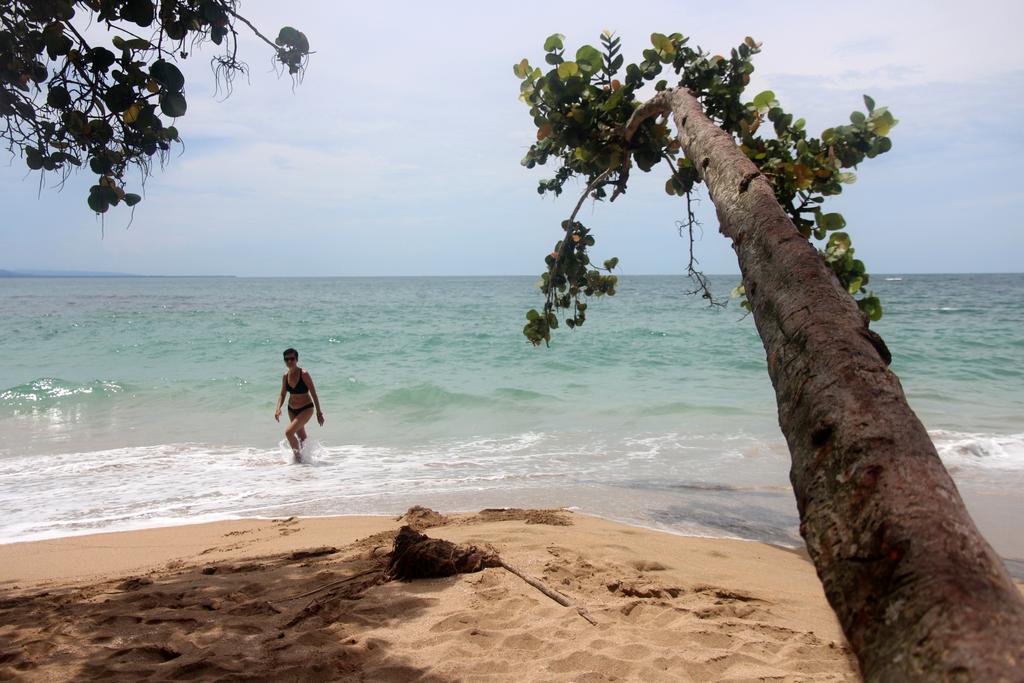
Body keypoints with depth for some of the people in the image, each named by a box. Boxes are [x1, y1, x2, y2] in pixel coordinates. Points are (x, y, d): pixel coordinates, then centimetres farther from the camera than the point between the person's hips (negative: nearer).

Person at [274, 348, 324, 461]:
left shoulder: (304, 374, -19)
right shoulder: (285, 376, -3)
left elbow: (313, 394, -15)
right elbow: (282, 395, 7)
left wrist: (319, 412, -13)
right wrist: (278, 409, -10)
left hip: (306, 409, -6)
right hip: (291, 410, 6)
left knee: (289, 432, -20)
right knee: (301, 437, 19)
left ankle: (298, 456, -1)